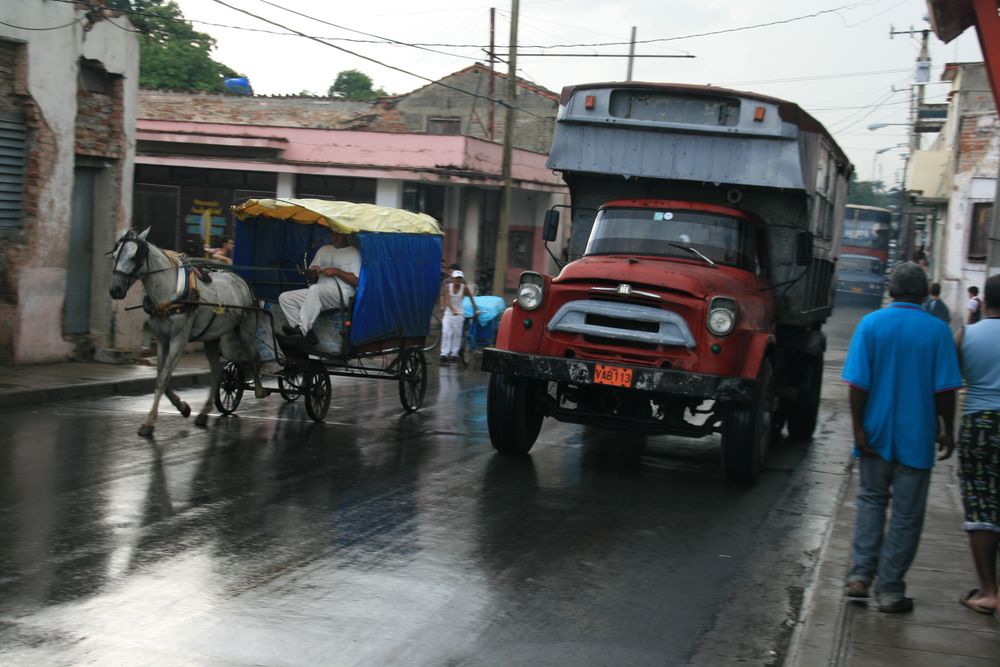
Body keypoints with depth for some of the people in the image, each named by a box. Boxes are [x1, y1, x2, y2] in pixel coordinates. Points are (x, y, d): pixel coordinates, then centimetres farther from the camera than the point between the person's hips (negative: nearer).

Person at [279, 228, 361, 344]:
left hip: (341, 295, -7)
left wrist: (337, 271, -13)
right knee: (284, 297, -10)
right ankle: (305, 332, -19)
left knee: (315, 289, -39)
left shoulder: (353, 253, 2)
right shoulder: (324, 250, 22)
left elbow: (357, 281, -7)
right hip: (317, 295, 7)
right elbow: (310, 273, 24)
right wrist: (313, 271, 0)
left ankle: (302, 329, -39)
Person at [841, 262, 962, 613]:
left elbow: (857, 383, -8)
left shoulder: (871, 324, -4)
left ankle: (860, 574, 8)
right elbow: (945, 389, -7)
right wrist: (948, 430, 3)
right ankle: (889, 589, 9)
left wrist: (858, 427, -4)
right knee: (907, 514, 7)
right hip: (917, 438, -1)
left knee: (871, 500, 18)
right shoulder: (937, 330, -6)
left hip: (876, 434, 1)